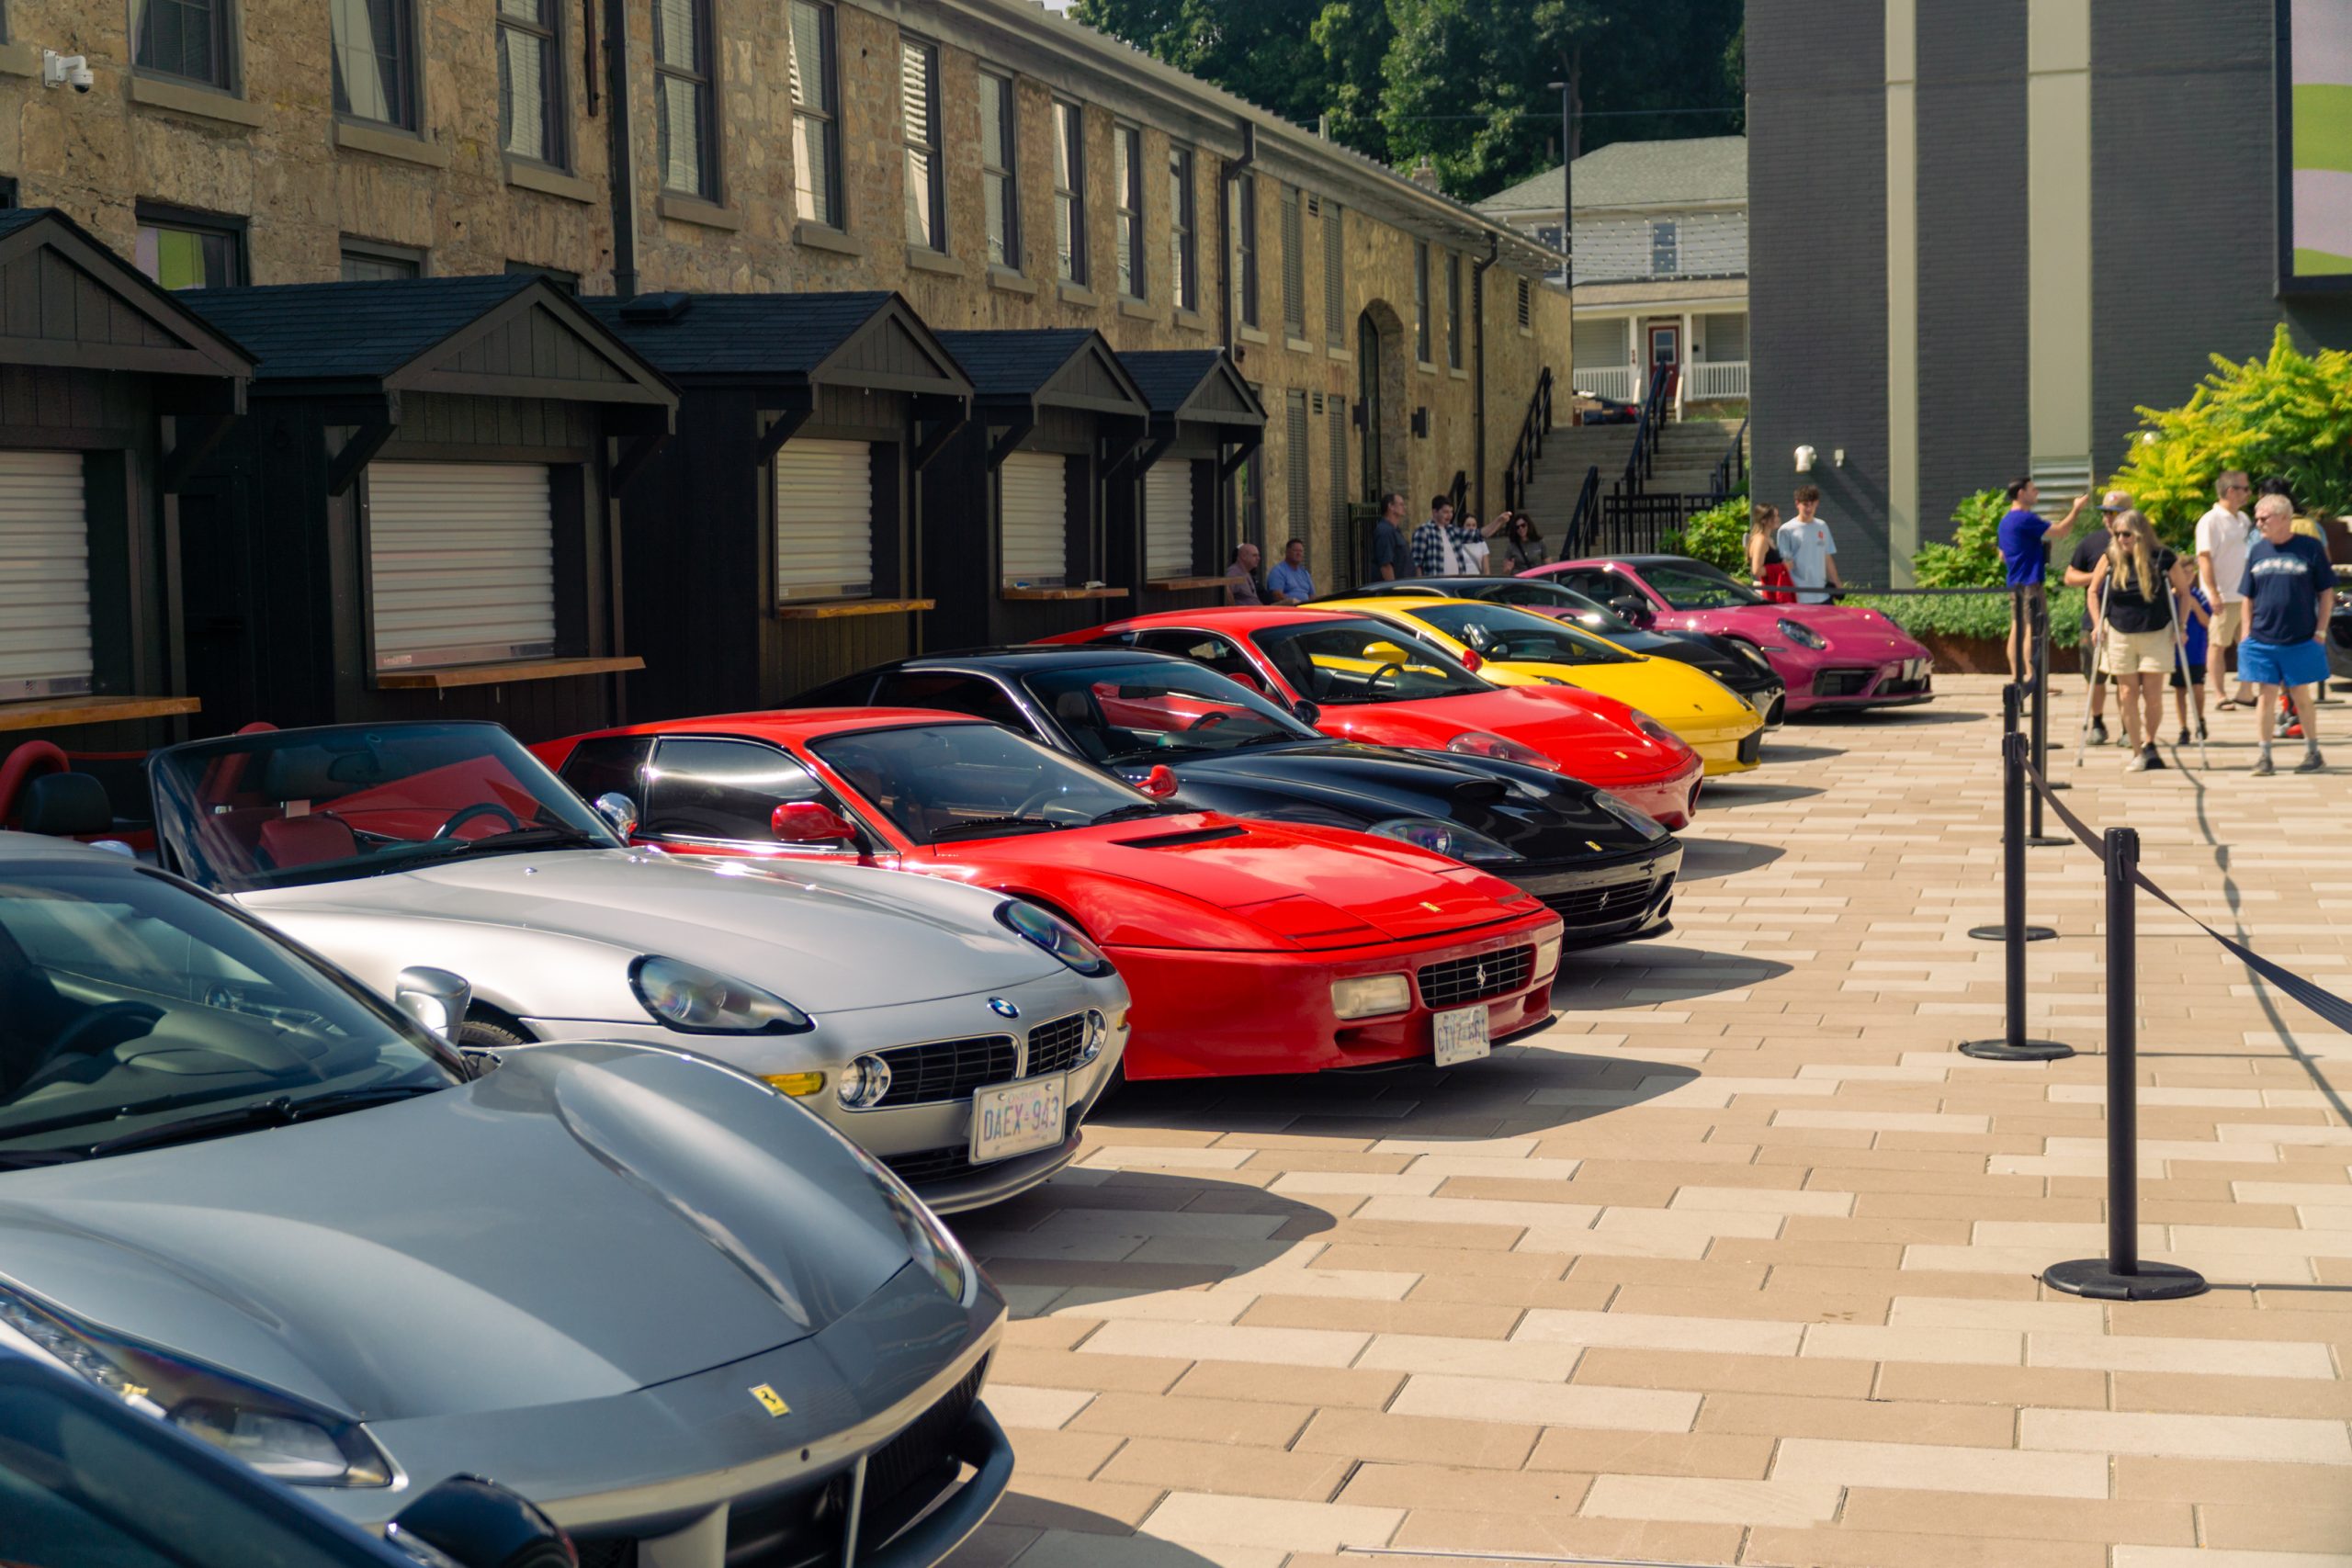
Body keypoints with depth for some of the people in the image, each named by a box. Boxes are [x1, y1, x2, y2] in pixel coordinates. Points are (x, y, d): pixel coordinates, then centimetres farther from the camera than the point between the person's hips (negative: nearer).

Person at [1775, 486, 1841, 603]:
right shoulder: (1787, 530, -3)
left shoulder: (1822, 527, 13)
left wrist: (1836, 583, 14)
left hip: (1823, 595, 5)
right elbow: (1786, 564, -6)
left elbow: (1828, 558, 18)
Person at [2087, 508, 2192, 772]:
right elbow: (2093, 591, 11)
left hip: (2156, 634, -2)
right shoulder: (2110, 559, -2)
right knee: (2127, 695, 1)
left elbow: (2184, 592, 3)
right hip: (2120, 636, 2)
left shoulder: (2163, 559, -8)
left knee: (2153, 694, -4)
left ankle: (2149, 744, 19)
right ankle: (2138, 752, 9)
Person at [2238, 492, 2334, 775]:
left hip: (2301, 642, -2)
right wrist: (2247, 635, 5)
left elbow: (2326, 593, -1)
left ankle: (2313, 752, 22)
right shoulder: (2256, 551, 6)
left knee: (2301, 697, 8)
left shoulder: (2310, 547, -4)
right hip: (2262, 642, 2)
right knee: (2265, 697, 4)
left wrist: (2320, 632, -5)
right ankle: (2264, 756, 10)